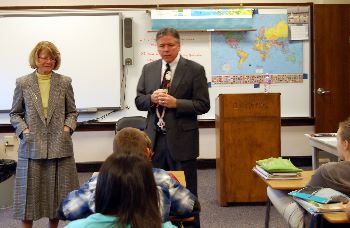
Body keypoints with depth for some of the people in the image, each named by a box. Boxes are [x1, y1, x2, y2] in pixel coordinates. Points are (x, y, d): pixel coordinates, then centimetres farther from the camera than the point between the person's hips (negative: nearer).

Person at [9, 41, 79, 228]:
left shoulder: (64, 82, 6)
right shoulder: (23, 83, 4)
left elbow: (72, 112, 12)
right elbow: (15, 113, 9)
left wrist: (68, 127, -5)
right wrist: (23, 130, -6)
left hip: (59, 147, 1)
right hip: (31, 147, -1)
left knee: (57, 192, 8)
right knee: (29, 192, 3)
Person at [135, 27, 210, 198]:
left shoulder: (195, 70, -3)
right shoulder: (148, 69, 10)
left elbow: (203, 105, -6)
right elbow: (138, 101, 11)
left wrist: (176, 103, -19)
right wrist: (151, 98, -11)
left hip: (182, 140, -3)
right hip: (154, 139, 4)